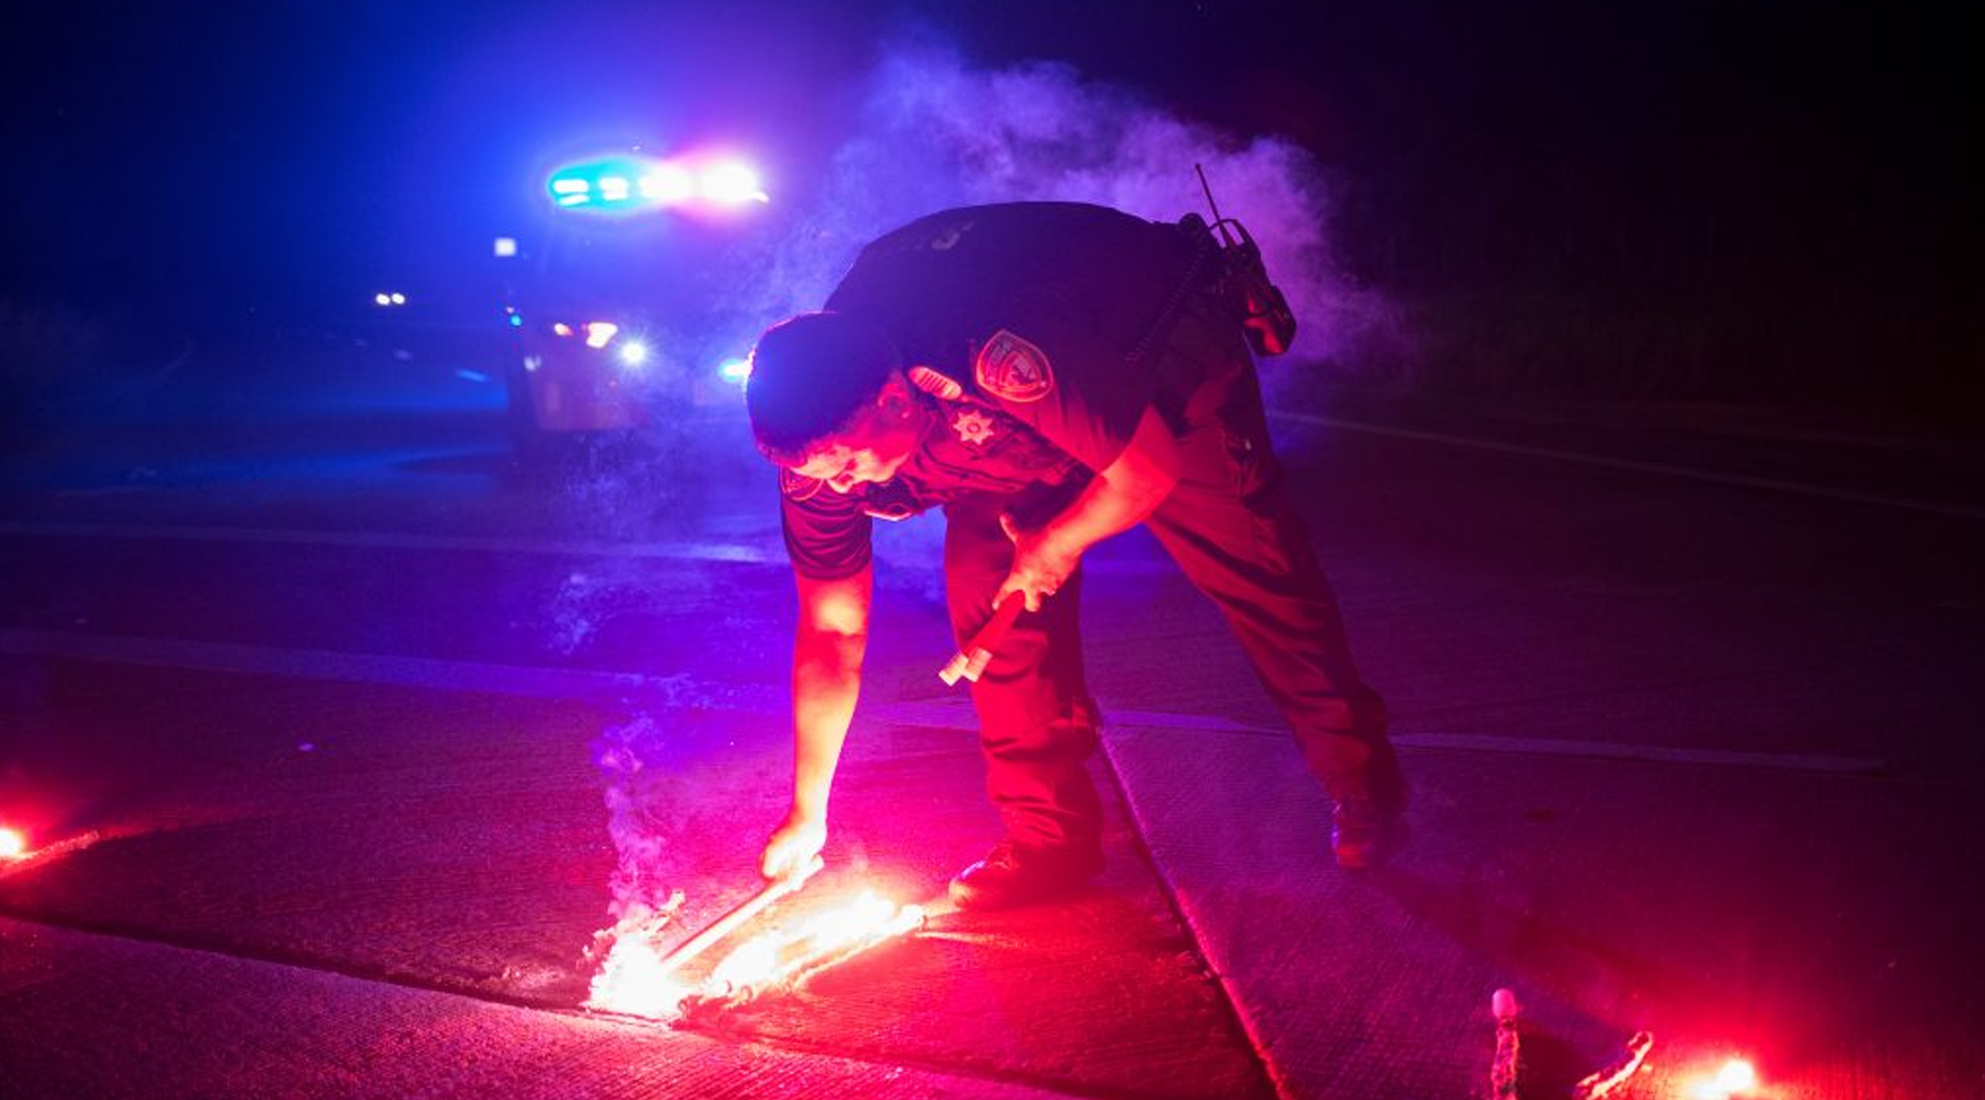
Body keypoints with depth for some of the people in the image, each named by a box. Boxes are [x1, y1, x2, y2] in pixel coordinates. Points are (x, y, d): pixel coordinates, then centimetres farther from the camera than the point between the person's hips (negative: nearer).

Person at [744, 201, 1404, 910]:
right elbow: (832, 637, -13)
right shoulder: (820, 444, -25)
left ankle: (1362, 778, 19)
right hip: (1017, 424, 5)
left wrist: (1056, 546, -14)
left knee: (1252, 568, -2)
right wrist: (806, 816, -9)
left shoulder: (1005, 358, -47)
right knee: (984, 599, -11)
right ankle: (1053, 837, 3)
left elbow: (1150, 470, -31)